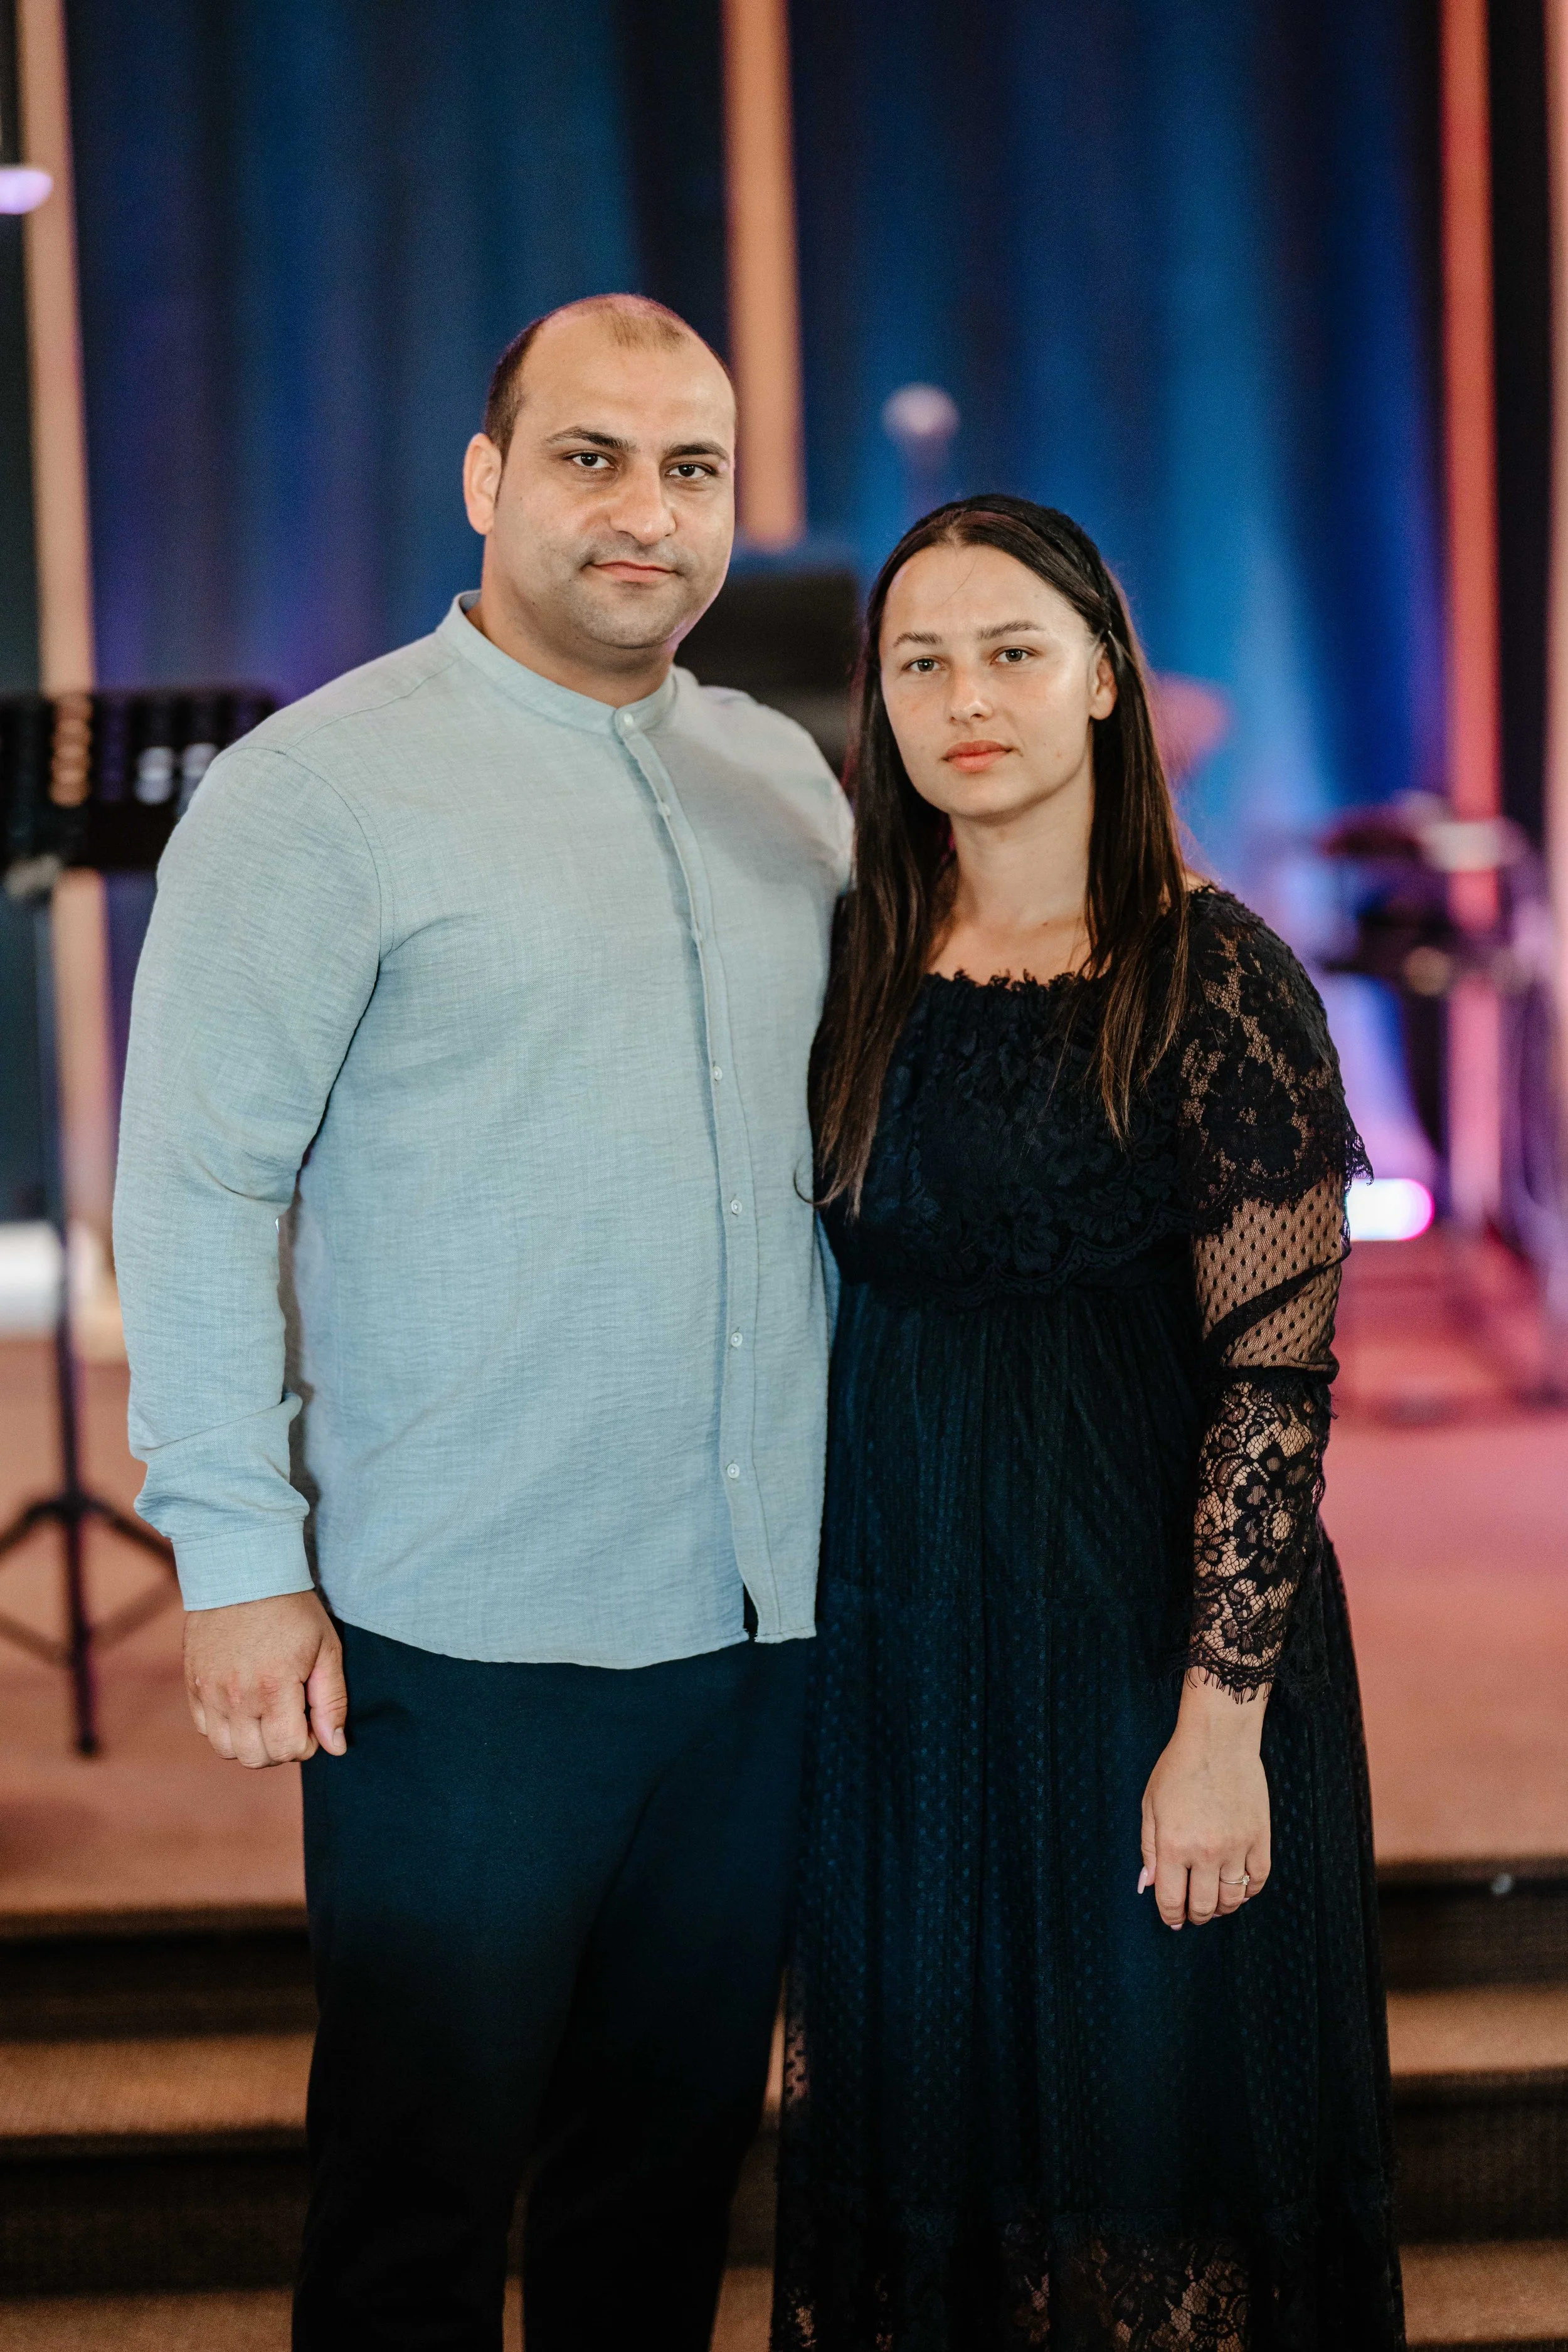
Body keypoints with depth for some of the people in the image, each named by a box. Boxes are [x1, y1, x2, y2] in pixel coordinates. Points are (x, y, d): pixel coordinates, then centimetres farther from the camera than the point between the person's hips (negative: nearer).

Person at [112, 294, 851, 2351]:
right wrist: (240, 1557, -14)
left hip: (767, 1618, 6)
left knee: (678, 2162, 18)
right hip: (467, 1640, -5)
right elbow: (195, 1185, -10)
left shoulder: (786, 780, 11)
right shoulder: (323, 791, -8)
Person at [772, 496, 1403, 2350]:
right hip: (893, 1625, 5)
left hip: (1144, 1621, -5)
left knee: (1147, 2112, 6)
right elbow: (813, 1313, 11)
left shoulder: (1212, 982, -11)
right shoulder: (857, 970, 5)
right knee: (915, 2096, 15)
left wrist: (1224, 1722, -18)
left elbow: (1278, 1373, -14)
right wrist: (798, 1624, 8)